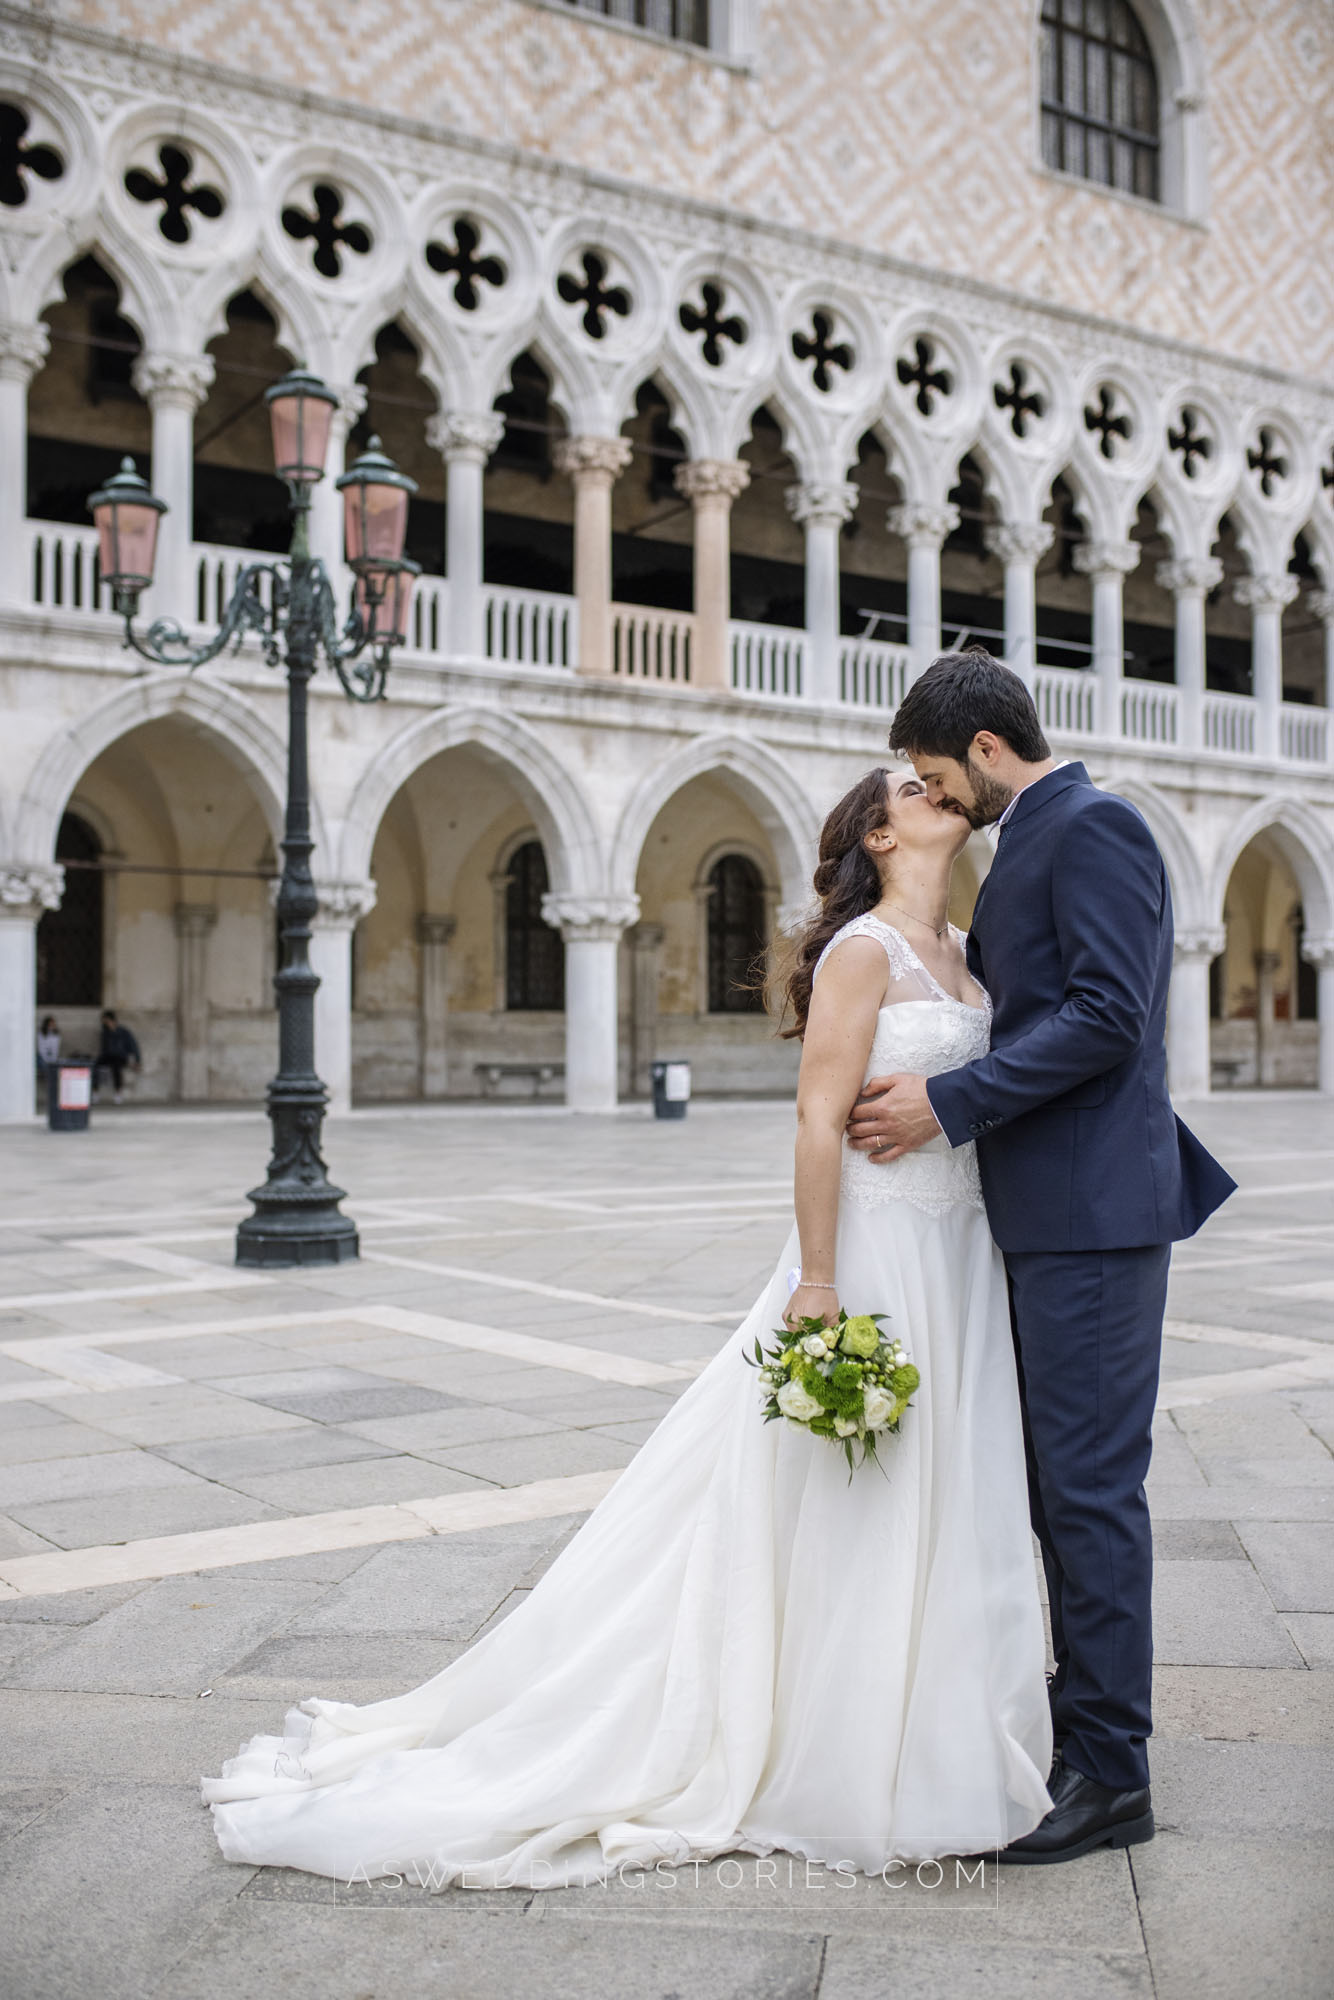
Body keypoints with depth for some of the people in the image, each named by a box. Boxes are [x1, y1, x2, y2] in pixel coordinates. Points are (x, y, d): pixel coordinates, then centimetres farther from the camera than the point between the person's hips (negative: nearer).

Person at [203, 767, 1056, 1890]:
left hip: (961, 1259, 8)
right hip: (875, 1255, -8)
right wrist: (817, 1284, -20)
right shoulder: (861, 952, -12)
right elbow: (819, 1121, -17)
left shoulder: (964, 951, 13)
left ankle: (924, 1747, 29)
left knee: (938, 1510, 14)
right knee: (846, 1514, 2)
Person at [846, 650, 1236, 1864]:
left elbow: (1106, 1015, -21)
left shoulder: (1090, 827, -11)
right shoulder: (1030, 845, 19)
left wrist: (948, 1103, -19)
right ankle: (1087, 1718, 28)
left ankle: (1111, 1774, 6)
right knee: (1062, 1481, 16)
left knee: (1090, 1484, -4)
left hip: (1093, 1211, -10)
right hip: (1052, 1210, 10)